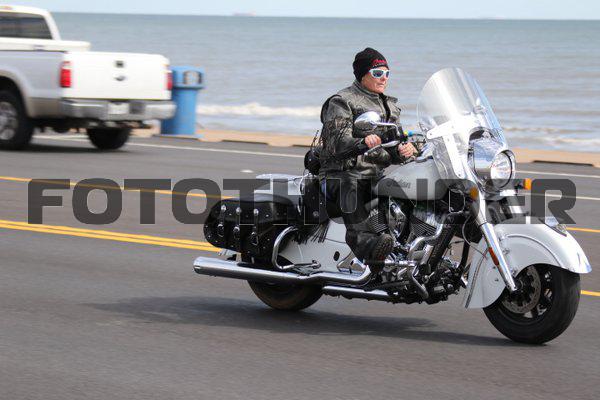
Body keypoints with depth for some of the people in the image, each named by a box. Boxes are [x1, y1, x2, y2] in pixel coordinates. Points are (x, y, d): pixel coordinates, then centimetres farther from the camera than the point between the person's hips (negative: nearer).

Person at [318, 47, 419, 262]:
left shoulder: (390, 106, 25)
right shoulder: (342, 102, 3)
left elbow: (393, 147, 19)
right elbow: (337, 142, -12)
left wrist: (403, 150, -7)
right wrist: (362, 142, -33)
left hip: (378, 175, 6)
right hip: (342, 172, -6)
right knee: (350, 188, -40)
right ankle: (364, 240, -62)